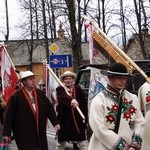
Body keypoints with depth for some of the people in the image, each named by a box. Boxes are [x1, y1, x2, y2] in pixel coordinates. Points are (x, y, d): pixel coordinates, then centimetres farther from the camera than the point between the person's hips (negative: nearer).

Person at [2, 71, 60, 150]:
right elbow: (9, 115, -6)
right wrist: (6, 133, -7)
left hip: (40, 132, 5)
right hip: (24, 133, -5)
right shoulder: (16, 96, -6)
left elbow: (49, 108, 10)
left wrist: (55, 122, 2)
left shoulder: (40, 93, 8)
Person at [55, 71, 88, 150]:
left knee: (82, 142, 0)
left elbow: (84, 103, 4)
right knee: (61, 142, 15)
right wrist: (71, 100, -48)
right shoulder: (60, 89, -3)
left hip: (78, 121, 1)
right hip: (64, 121, -1)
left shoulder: (78, 89, 5)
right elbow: (63, 97, -27)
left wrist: (85, 117, -5)